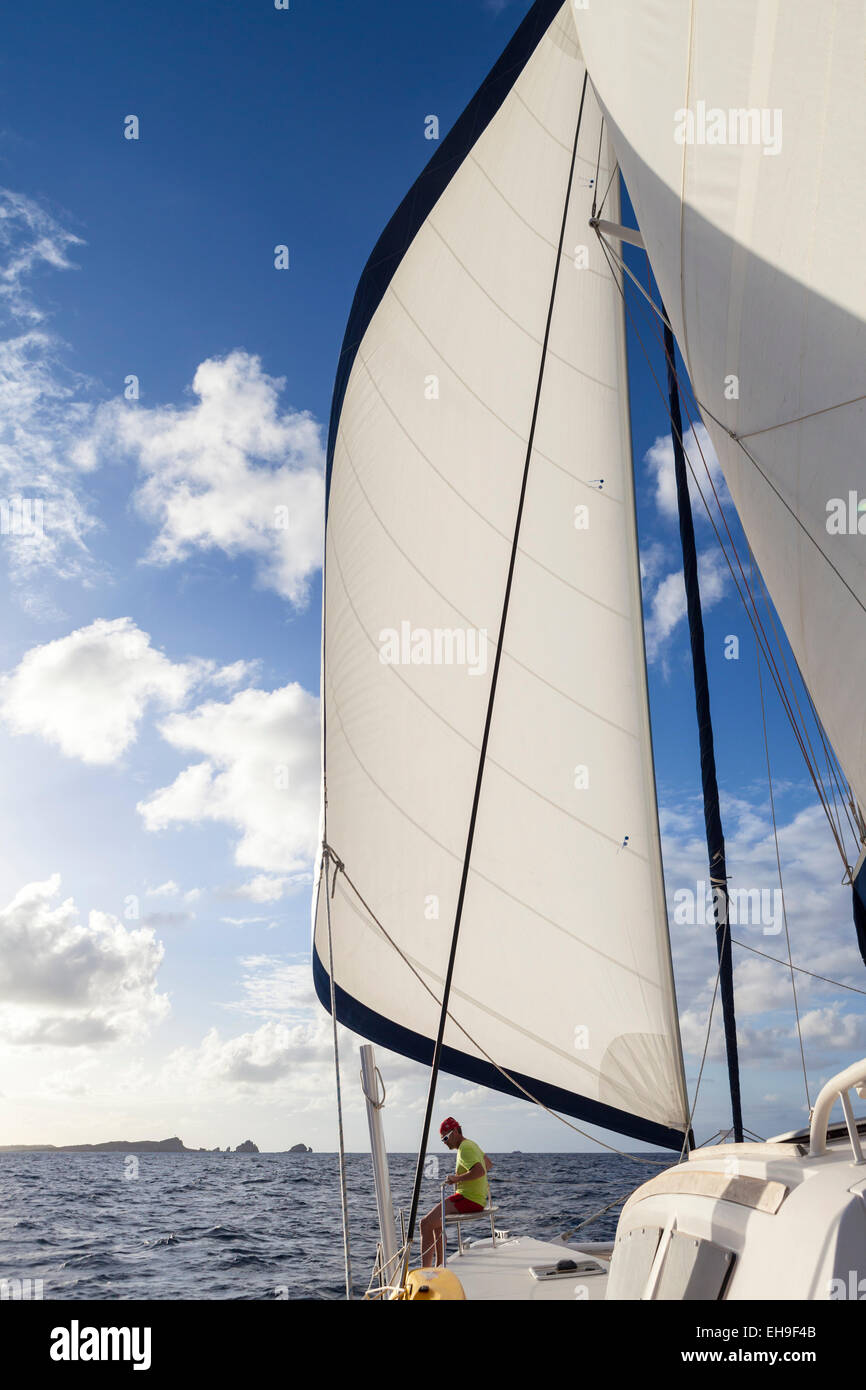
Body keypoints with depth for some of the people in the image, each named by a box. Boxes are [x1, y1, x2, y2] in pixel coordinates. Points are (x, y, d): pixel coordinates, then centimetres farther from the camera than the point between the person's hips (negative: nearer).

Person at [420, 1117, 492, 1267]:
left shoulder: (465, 1148, -15)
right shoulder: (471, 1144, 16)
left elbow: (480, 1171, -30)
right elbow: (489, 1164, 30)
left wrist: (457, 1178, -20)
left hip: (469, 1200, -11)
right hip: (477, 1198, 11)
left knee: (426, 1223, -15)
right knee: (436, 1220, 25)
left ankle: (425, 1271, -16)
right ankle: (439, 1265, 26)